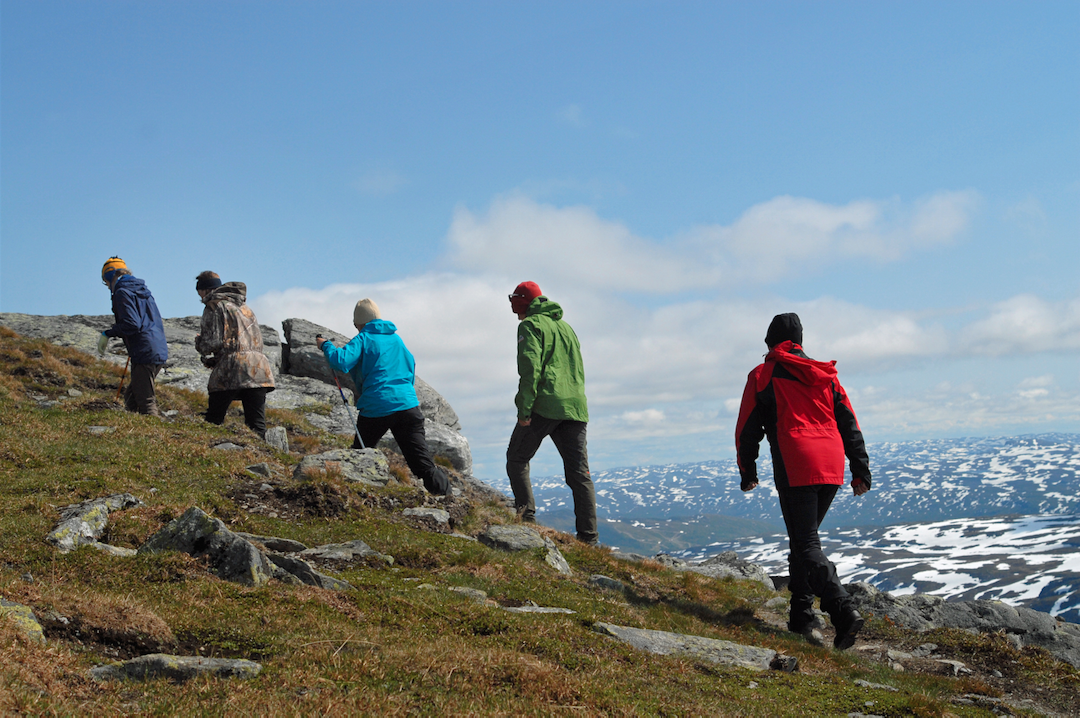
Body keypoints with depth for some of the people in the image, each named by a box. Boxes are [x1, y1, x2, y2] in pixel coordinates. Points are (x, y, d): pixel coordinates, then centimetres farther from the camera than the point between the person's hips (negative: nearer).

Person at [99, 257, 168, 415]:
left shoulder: (122, 292, -7)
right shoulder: (143, 290, 21)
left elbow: (131, 324, -19)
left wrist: (108, 334, -7)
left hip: (144, 354, -9)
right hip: (160, 353, 9)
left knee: (146, 402, -7)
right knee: (130, 396, 17)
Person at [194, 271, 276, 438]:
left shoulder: (214, 306, 4)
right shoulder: (244, 306, 27)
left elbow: (212, 342, -8)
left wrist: (198, 342, 16)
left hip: (231, 371, -6)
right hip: (258, 369, 6)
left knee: (213, 423, 5)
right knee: (257, 426, -1)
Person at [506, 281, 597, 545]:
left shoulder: (530, 325, 0)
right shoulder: (566, 326, 24)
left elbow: (530, 366, -13)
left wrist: (524, 408, -15)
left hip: (544, 406, -6)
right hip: (575, 407, 7)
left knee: (517, 459, 10)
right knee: (579, 472, 3)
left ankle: (527, 513, -4)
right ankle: (588, 535, -1)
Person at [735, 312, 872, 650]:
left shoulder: (763, 375, 7)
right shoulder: (826, 376, 20)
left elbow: (747, 429, 8)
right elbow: (849, 423, 15)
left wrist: (747, 472, 19)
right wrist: (860, 469, 15)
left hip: (795, 469, -6)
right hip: (832, 467, 6)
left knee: (806, 545, -5)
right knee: (803, 538, 19)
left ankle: (843, 611, -22)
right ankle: (802, 615, 22)